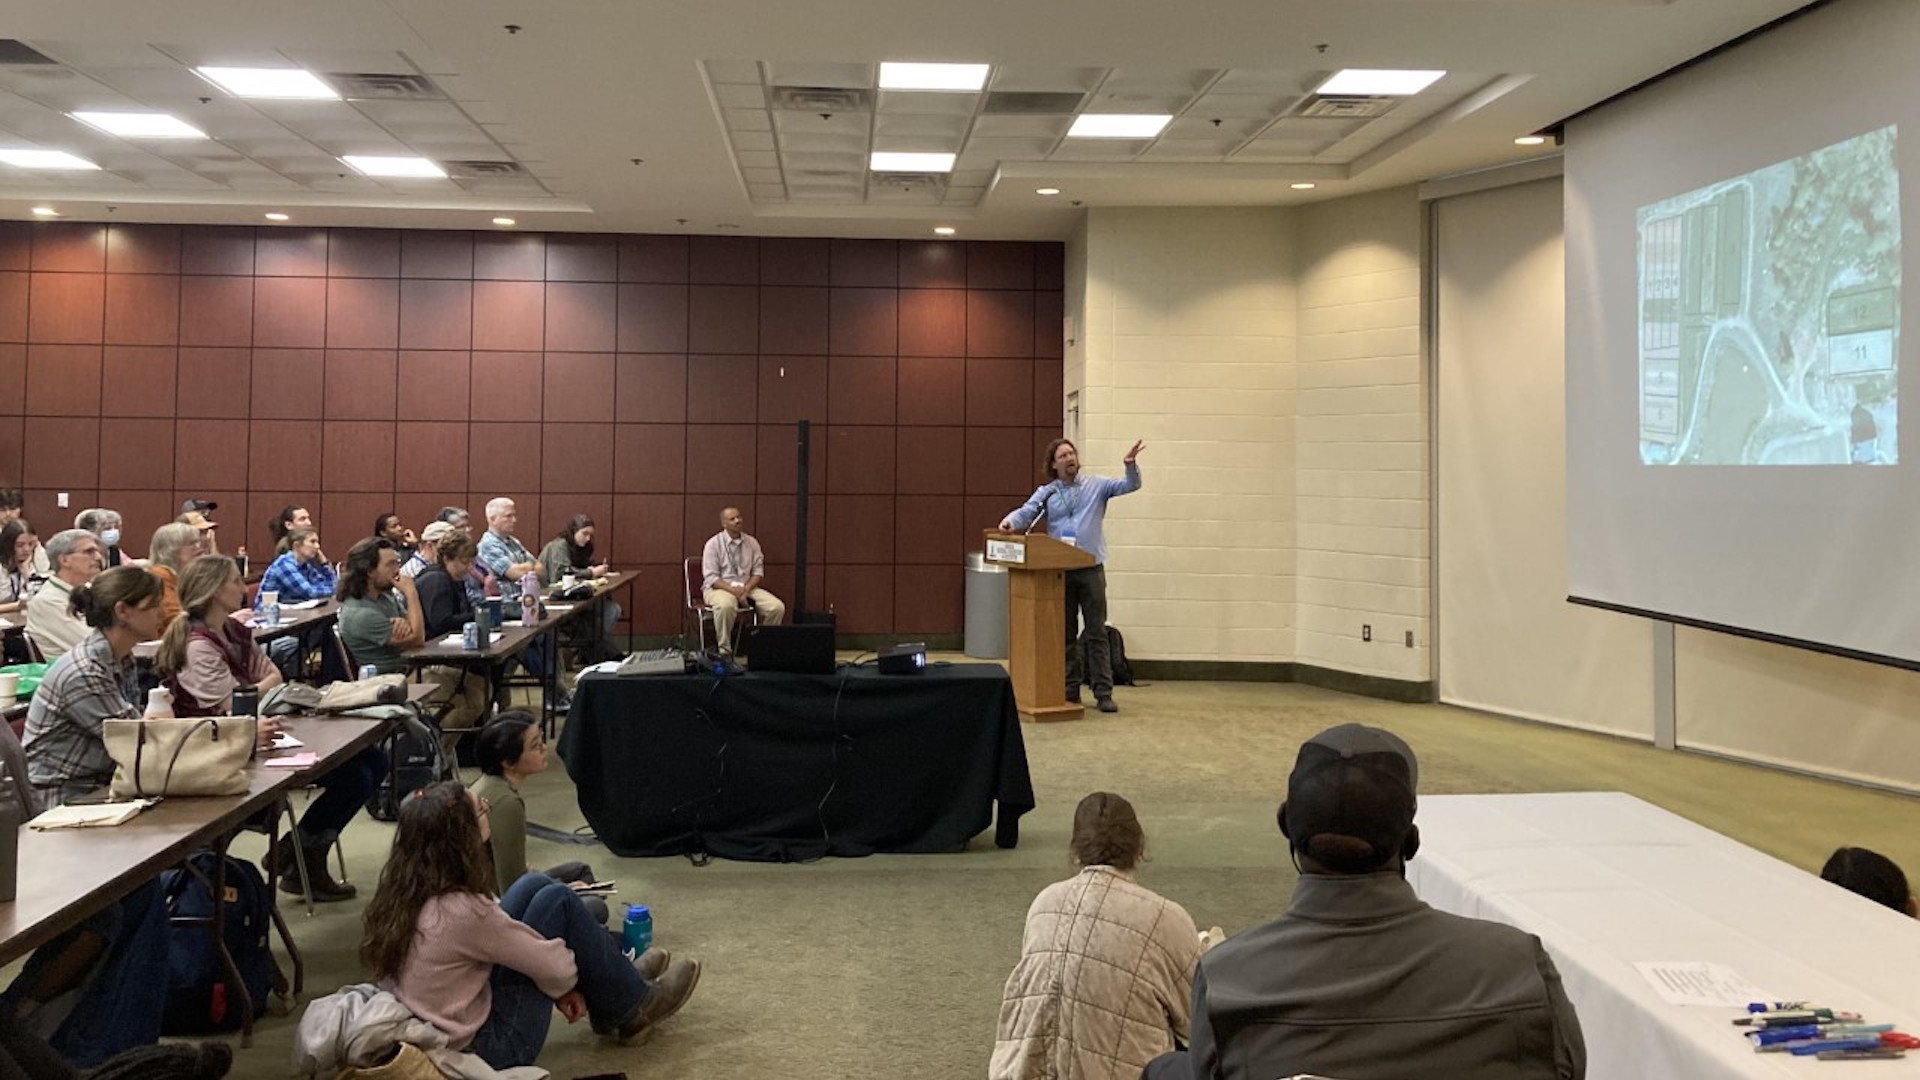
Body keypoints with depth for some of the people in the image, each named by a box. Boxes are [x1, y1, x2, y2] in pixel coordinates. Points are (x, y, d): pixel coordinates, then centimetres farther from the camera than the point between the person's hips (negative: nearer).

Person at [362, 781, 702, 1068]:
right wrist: (567, 985, 7)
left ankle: (619, 983, 26)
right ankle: (630, 1010, 16)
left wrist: (561, 983, 14)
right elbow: (553, 965, -16)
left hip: (429, 1034, 8)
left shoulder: (405, 888, -4)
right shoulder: (461, 911, -29)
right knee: (557, 901, -5)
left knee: (535, 886, 9)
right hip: (482, 1048, -8)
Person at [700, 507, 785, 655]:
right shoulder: (713, 544, -5)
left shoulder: (752, 543, 8)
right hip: (719, 587, -4)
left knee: (777, 607, -19)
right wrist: (732, 589, -24)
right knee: (726, 606, -41)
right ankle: (725, 651, -28)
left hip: (747, 587, 5)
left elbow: (758, 571, 8)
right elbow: (711, 577, -10)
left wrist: (747, 587, -12)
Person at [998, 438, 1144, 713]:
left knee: (1096, 633, 1)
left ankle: (1103, 692, 3)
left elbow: (1130, 485, 2)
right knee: (1066, 633, 8)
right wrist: (1011, 520, -29)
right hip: (1059, 571, 1)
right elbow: (1027, 512, -6)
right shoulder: (1046, 493, 7)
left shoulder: (1096, 486, 7)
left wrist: (1130, 465, -18)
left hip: (1091, 569, -1)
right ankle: (1069, 690, 16)